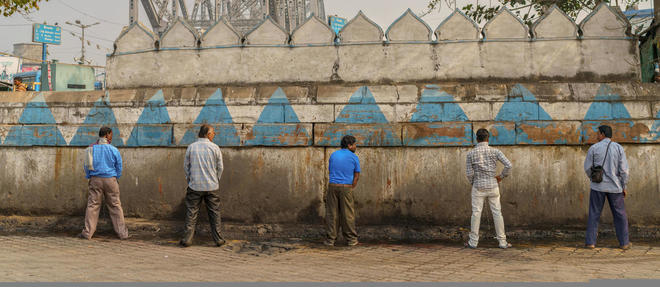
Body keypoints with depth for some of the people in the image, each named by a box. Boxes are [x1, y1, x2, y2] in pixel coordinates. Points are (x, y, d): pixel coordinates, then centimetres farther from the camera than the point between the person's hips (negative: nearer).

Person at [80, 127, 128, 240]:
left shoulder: (91, 149, 2)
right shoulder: (113, 150, -5)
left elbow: (86, 166, 8)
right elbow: (119, 167, 2)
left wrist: (90, 177, 20)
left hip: (95, 180, 2)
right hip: (110, 180, -2)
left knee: (92, 206, 6)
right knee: (115, 206, 4)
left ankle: (87, 232, 4)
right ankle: (122, 233, 8)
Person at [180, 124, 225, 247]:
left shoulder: (191, 147, 0)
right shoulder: (215, 148, -4)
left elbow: (186, 166, 6)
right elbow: (220, 167, 1)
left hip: (195, 186, 1)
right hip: (212, 186, -1)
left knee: (191, 213, 7)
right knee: (214, 213, 8)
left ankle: (187, 239, 7)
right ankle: (218, 239, 12)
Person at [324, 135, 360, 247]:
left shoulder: (333, 155, 10)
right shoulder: (354, 158, -1)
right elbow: (356, 176, 1)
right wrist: (351, 189, 8)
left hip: (332, 186, 3)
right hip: (346, 187, -3)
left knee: (331, 214, 5)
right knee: (348, 214, 4)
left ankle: (330, 239, 7)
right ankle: (351, 239, 11)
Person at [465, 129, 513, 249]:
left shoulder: (471, 153, -4)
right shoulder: (494, 151, -3)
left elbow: (469, 173, -6)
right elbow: (508, 165, -11)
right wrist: (502, 176, 4)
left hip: (478, 186, -1)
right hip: (492, 186, 1)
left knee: (476, 213, 4)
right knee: (497, 213, 6)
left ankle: (473, 241, 8)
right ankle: (502, 241, 9)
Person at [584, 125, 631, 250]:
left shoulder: (593, 148, -4)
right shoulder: (618, 148, -2)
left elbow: (587, 168, 0)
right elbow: (624, 169, -5)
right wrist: (624, 187, 3)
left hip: (598, 187, 0)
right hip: (614, 187, 1)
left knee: (594, 214, 6)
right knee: (620, 214, 11)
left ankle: (590, 242, 3)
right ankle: (624, 242, 13)